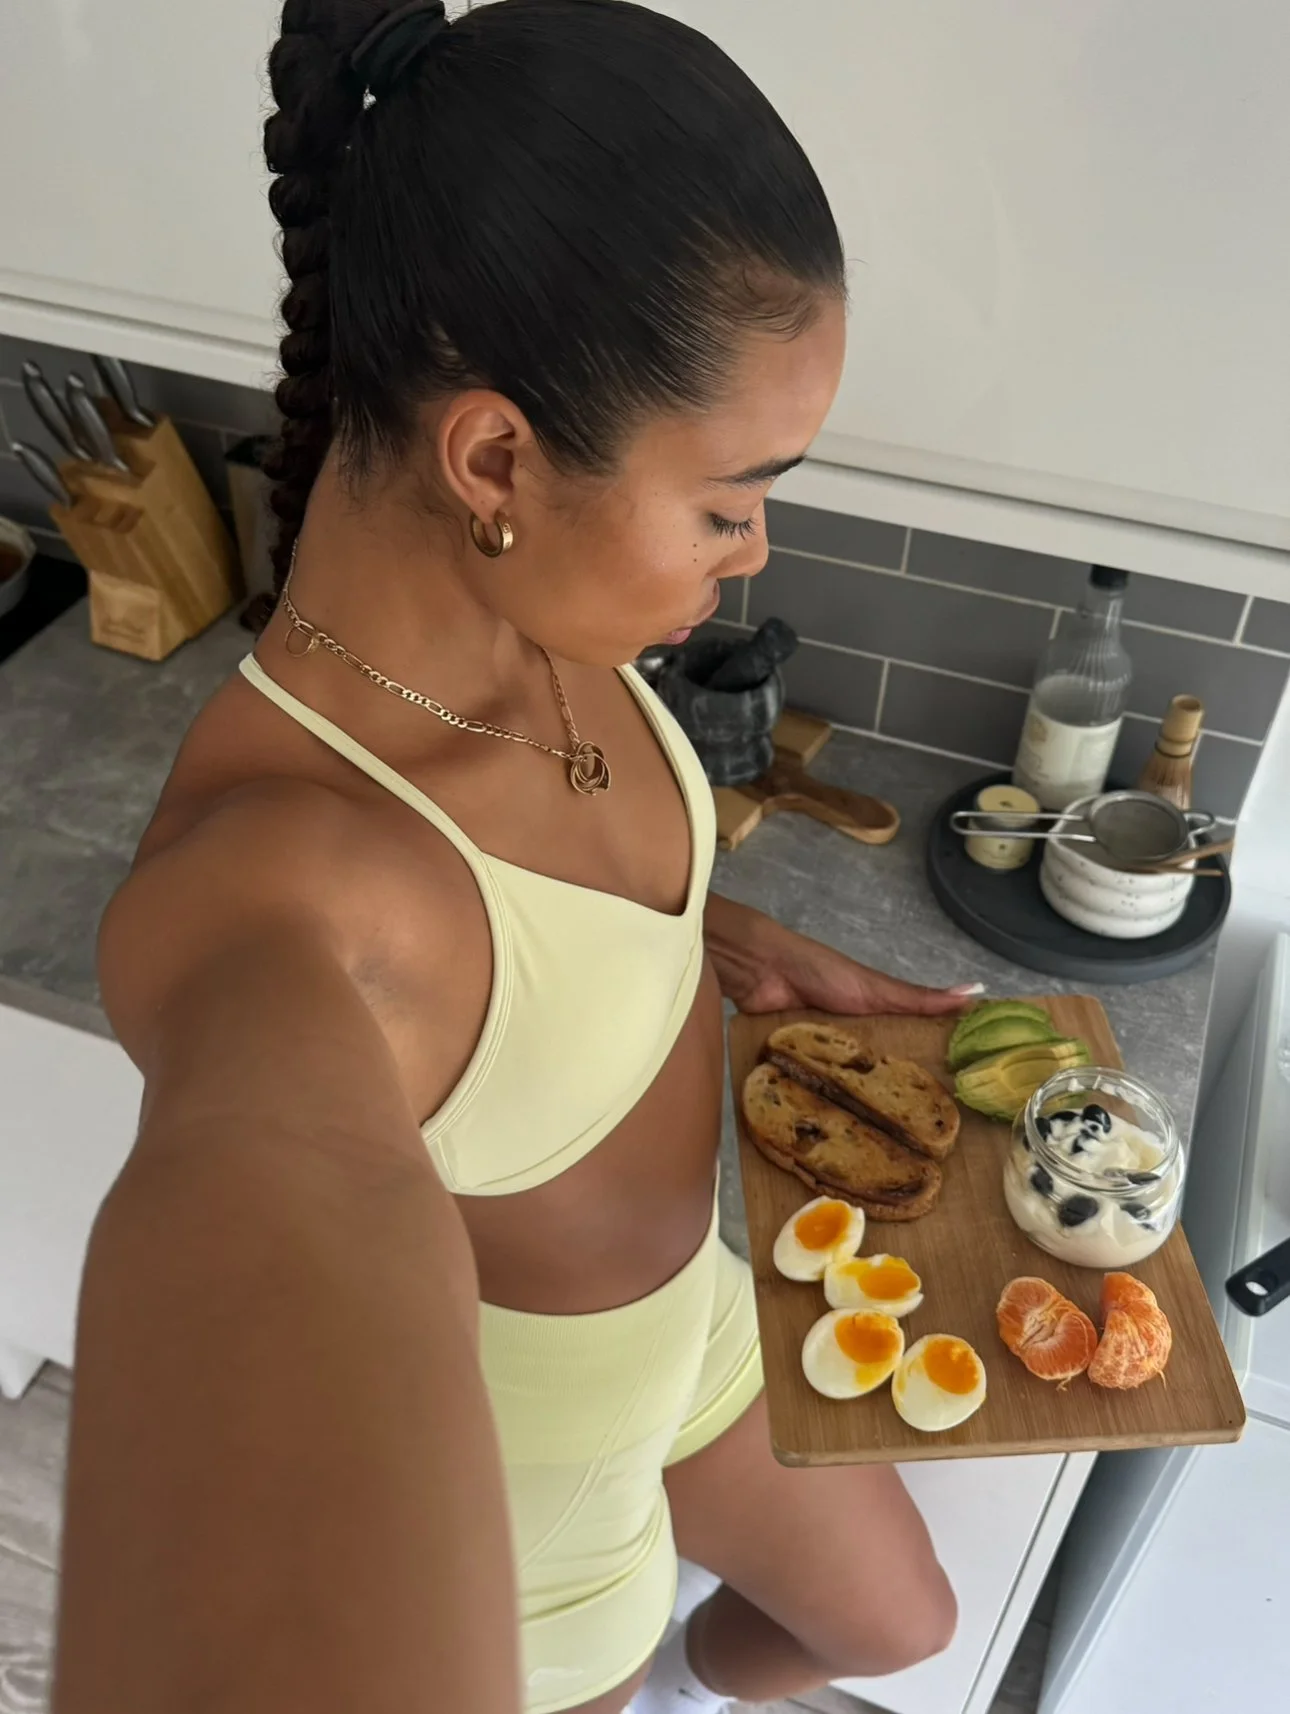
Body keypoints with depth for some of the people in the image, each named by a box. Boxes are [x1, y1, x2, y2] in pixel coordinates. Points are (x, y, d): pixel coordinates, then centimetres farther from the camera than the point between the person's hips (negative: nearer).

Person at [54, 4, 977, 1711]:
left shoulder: (522, 618, -16)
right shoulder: (268, 867, -41)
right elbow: (284, 1177, -65)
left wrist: (735, 938, -9)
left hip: (677, 1320, 7)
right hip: (505, 1490, -6)